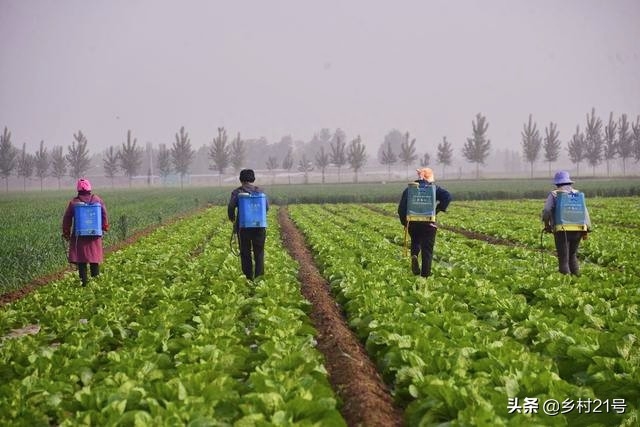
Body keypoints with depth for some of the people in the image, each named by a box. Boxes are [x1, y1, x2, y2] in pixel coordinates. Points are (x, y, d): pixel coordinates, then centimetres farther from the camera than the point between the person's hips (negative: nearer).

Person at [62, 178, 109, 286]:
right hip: (95, 236, 2)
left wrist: (66, 233, 14)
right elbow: (104, 215, 9)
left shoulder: (74, 202, -3)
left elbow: (67, 219, 2)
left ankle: (84, 282, -1)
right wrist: (105, 227, 23)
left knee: (81, 261, 3)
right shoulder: (97, 200, 2)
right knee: (95, 260, 10)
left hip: (79, 236, -2)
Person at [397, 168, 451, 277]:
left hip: (413, 223, 2)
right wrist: (438, 209, -3)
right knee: (427, 249, 8)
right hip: (429, 223, -2)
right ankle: (425, 274, 5)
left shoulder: (409, 189, 8)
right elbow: (447, 197, -12)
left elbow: (401, 208, 3)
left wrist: (404, 223, 11)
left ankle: (414, 255, -5)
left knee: (415, 240, 26)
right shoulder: (434, 188, 4)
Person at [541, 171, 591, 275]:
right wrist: (587, 229, 7)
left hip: (562, 230, -4)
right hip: (578, 230, 4)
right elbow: (585, 212, 6)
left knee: (564, 259, 0)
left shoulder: (554, 194, 2)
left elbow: (546, 211, -9)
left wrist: (547, 225, 7)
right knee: (572, 256, 20)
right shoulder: (578, 194, 14)